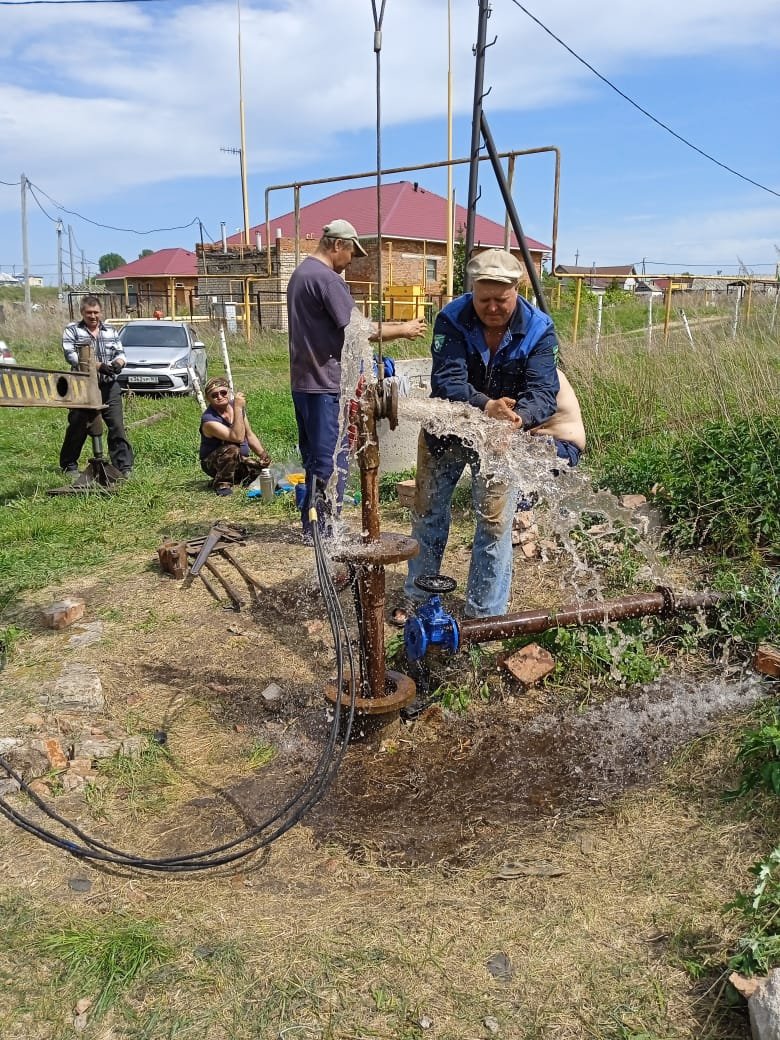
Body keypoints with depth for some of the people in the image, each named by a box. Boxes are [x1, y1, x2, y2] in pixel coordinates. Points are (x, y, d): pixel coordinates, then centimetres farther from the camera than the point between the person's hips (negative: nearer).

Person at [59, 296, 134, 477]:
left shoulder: (111, 331, 14)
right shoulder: (72, 330, 3)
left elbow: (120, 353, 10)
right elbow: (71, 355, -11)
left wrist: (117, 363, -16)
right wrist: (98, 365, -23)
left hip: (109, 386, 2)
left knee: (117, 426, -5)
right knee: (77, 428, 7)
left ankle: (124, 466, -2)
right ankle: (69, 465, 22)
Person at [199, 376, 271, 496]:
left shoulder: (236, 406, -3)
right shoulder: (209, 420, -25)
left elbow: (250, 435, 8)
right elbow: (238, 438, -36)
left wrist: (264, 455, -3)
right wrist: (238, 408, -36)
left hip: (240, 461, 7)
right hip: (213, 463, -7)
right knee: (232, 449, -36)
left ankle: (236, 478, 10)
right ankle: (222, 483, -14)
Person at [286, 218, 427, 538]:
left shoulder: (300, 273, 17)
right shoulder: (327, 279, -15)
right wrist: (403, 330, -7)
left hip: (303, 382, 10)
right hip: (326, 383, -10)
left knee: (314, 458, 16)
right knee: (331, 461, -2)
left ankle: (312, 526, 23)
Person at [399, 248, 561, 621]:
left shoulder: (539, 330, -18)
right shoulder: (452, 320, -21)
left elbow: (543, 392, -28)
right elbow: (446, 381, -33)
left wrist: (519, 418, -51)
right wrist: (484, 406, -53)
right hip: (446, 429, 1)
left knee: (495, 524, -1)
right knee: (428, 513, 13)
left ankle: (486, 615, 15)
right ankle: (417, 596, 34)